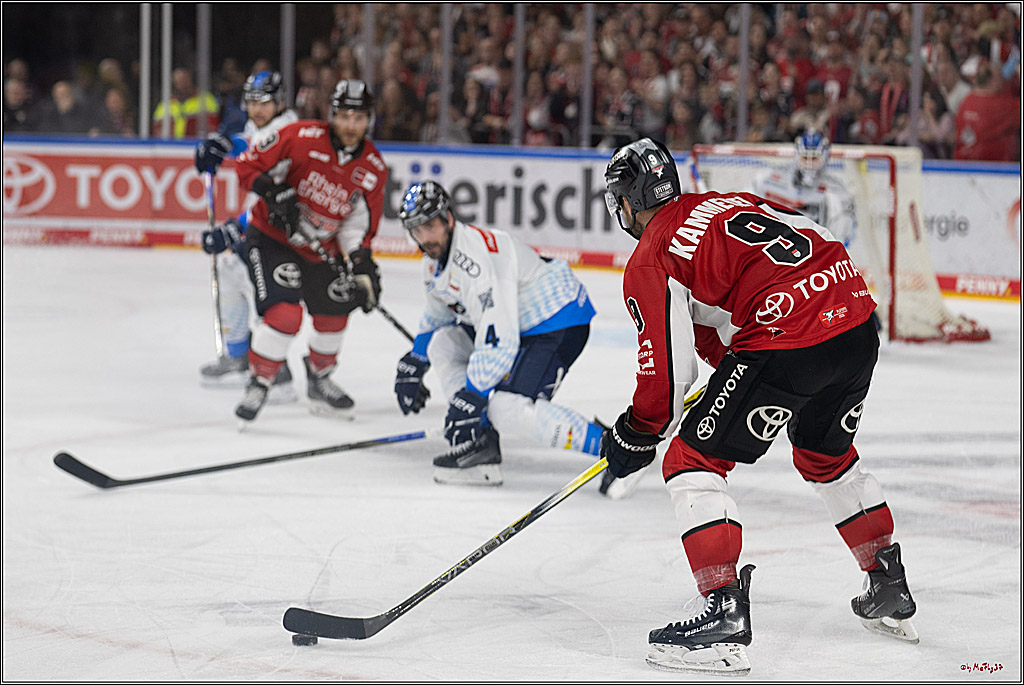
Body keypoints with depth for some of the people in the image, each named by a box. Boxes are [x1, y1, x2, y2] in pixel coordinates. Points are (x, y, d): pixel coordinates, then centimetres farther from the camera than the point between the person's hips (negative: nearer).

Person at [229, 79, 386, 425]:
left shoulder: (373, 168, -7)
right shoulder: (301, 137, -21)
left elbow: (360, 226, -1)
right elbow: (248, 164, -16)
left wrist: (363, 266, -15)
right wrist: (273, 194, -29)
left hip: (320, 249, 6)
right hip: (271, 237, -6)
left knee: (334, 312, 18)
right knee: (285, 313, -22)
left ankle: (319, 382, 41)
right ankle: (257, 385, -6)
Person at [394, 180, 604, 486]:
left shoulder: (478, 257, -28)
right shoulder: (435, 258, 5)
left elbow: (498, 343, -32)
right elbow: (438, 314, 27)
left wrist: (469, 399, -29)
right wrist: (413, 365, 27)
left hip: (561, 320, -11)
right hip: (519, 322, 11)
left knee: (507, 408, -24)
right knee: (442, 343, 7)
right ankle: (480, 447, 1)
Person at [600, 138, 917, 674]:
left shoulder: (649, 263, 3)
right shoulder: (730, 202, 24)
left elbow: (667, 369, -2)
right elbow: (815, 239, 26)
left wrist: (636, 436, 17)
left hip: (787, 342, -8)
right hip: (858, 325, 8)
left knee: (692, 463, 2)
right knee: (826, 456, 32)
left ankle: (725, 613, -10)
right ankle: (891, 594, 40)